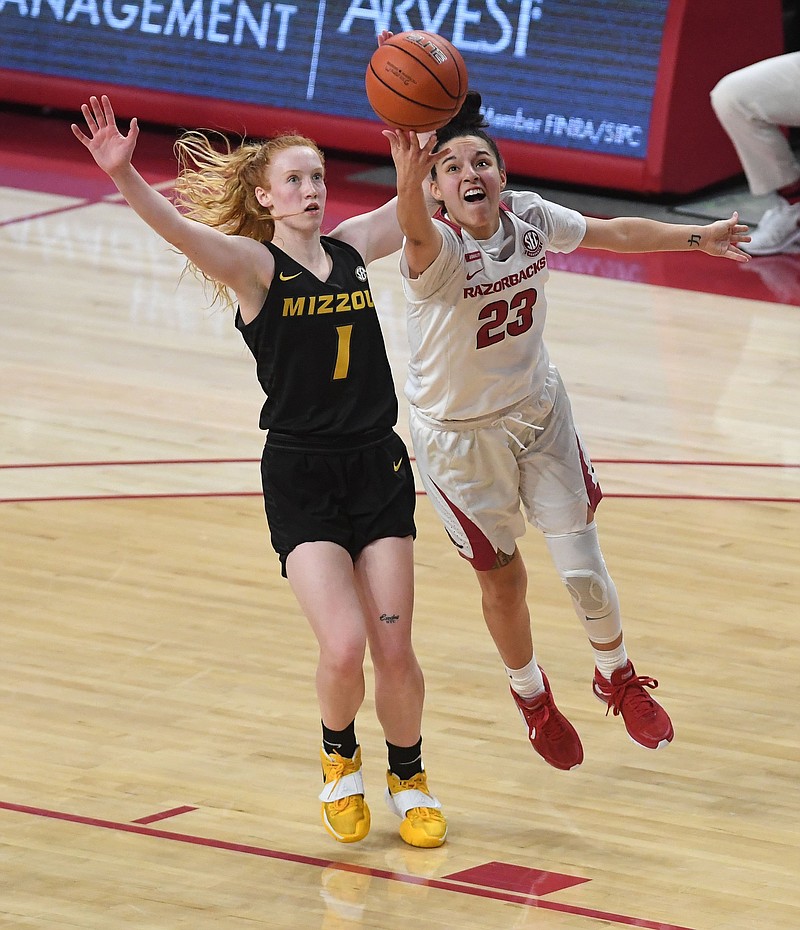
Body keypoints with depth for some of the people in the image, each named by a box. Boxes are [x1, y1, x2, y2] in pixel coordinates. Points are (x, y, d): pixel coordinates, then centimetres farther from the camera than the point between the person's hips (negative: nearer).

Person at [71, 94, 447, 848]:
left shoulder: (353, 247, 8)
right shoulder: (254, 267, -6)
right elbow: (179, 229, -24)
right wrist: (122, 176, -40)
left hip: (377, 466, 3)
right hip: (299, 475, -3)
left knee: (393, 649, 1)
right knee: (343, 646, -15)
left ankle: (408, 777, 26)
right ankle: (339, 758, 16)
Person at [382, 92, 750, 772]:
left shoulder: (530, 218, -13)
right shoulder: (437, 250, -29)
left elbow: (615, 233, 6)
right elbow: (418, 234, -56)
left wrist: (697, 238, 17)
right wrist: (407, 181, -79)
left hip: (539, 409, 3)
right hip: (459, 435, -3)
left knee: (584, 568, 3)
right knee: (502, 580, 12)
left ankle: (617, 678, 34)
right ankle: (532, 697, 41)